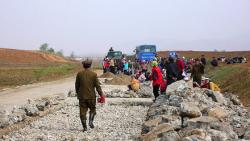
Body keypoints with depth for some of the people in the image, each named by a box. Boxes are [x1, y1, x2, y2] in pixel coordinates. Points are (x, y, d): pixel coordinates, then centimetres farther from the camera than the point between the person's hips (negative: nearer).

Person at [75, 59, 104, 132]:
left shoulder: (79, 74, -1)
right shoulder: (93, 74, -6)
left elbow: (76, 85, 7)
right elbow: (97, 86, -6)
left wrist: (77, 93, 21)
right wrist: (101, 94, 2)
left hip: (82, 96, 1)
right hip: (91, 96, -1)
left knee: (83, 111, 6)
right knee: (92, 109, 18)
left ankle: (84, 127, 7)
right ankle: (91, 121, -2)